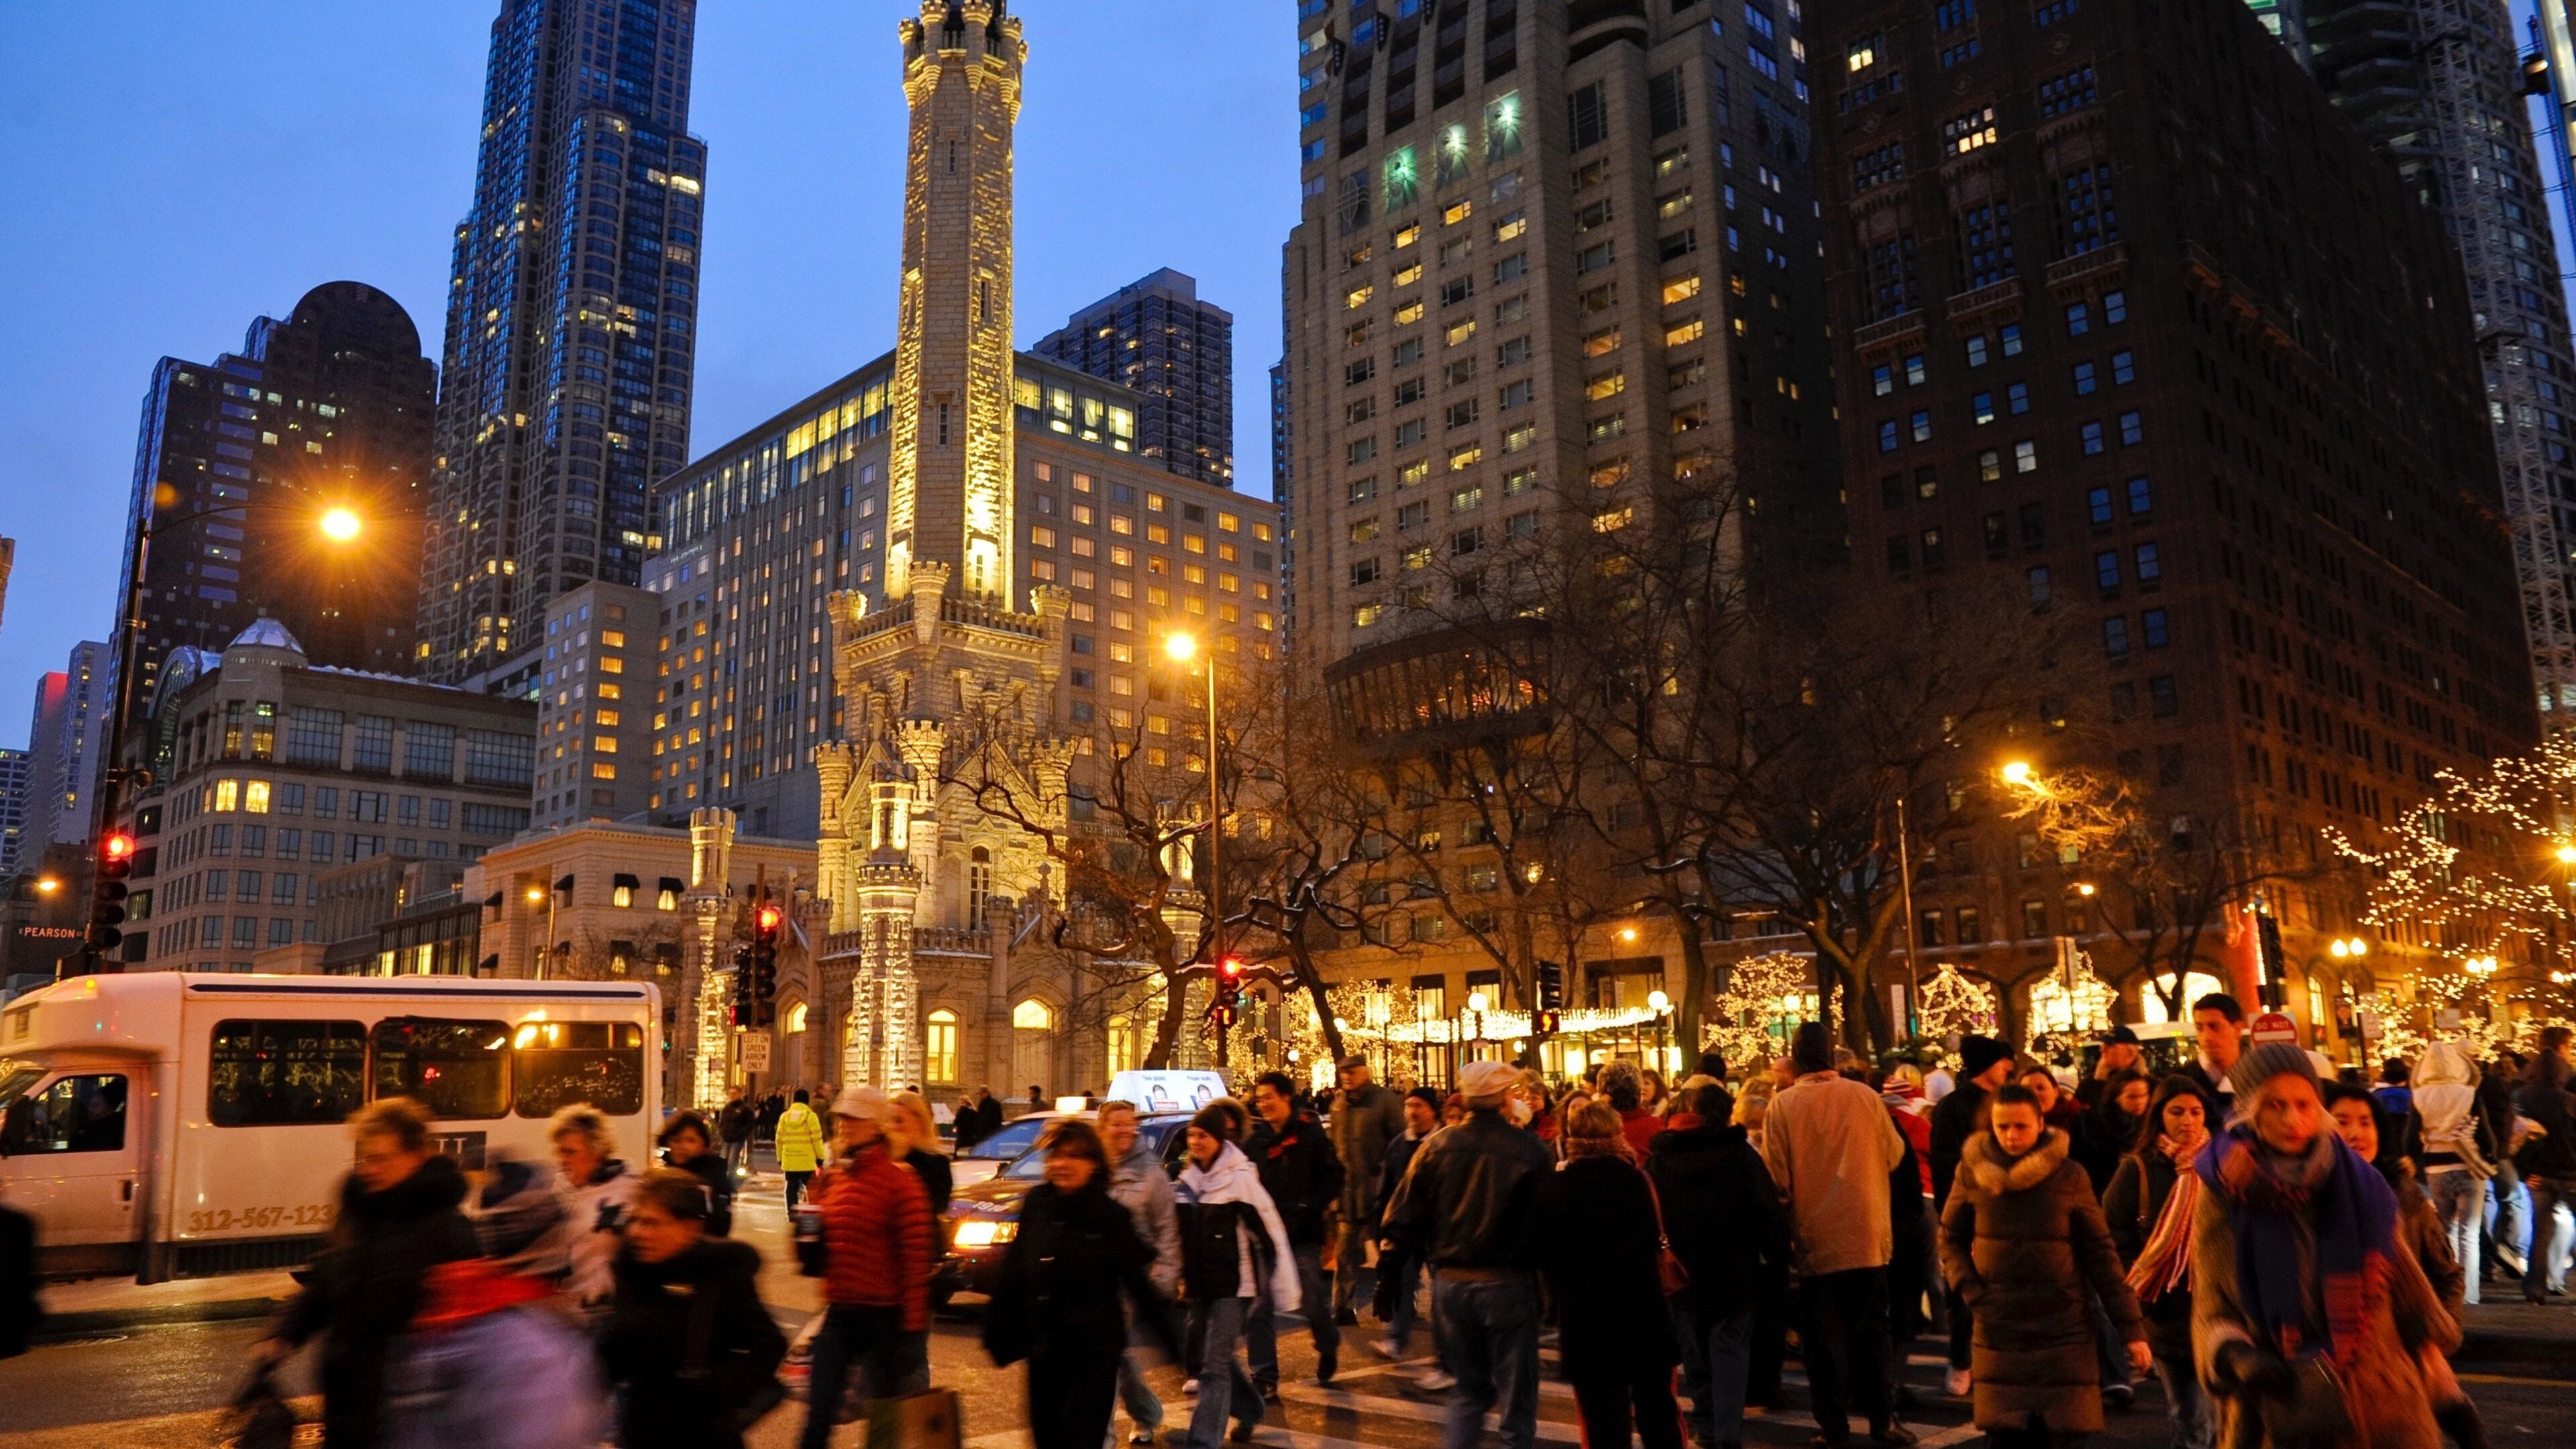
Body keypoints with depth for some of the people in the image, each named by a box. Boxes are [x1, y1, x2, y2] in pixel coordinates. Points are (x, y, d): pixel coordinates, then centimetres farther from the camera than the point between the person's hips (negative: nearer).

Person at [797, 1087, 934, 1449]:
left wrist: (913, 1325, -16)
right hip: (839, 1311, 6)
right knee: (817, 1418, 6)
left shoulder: (899, 1180, -12)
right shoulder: (830, 1178, 9)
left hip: (883, 1316, -6)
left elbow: (916, 1256, -14)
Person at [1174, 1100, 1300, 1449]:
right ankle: (1249, 1410, 40)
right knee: (1202, 1357, 17)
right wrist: (1182, 1275, 16)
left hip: (1233, 1283, -7)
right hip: (1200, 1283, 7)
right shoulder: (1188, 1177, 5)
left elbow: (1271, 1234, -14)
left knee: (1214, 1364, -9)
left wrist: (1285, 1289, -14)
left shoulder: (1240, 1178, -14)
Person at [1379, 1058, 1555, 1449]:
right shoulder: (1528, 1148, -12)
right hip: (1507, 1285, -3)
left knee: (1469, 1387, 19)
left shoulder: (1437, 1146, -3)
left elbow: (1401, 1219, -3)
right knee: (1516, 1392, 11)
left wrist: (1430, 1256, 11)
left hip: (1451, 1283, 3)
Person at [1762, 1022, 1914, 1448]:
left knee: (1824, 1339, 9)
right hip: (1867, 1237, 2)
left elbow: (1775, 1175, -11)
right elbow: (1894, 1154, 4)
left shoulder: (1784, 1105, -11)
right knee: (1871, 1331, 15)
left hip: (1815, 1241, -1)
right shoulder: (1865, 1096, -6)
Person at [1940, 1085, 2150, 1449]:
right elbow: (1950, 1239, 10)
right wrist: (1971, 1292, -6)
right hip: (1999, 1329, 1)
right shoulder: (1972, 1171, -2)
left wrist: (2131, 1329, -2)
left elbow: (2101, 1254, -1)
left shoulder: (2068, 1175, -5)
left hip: (2064, 1328, -1)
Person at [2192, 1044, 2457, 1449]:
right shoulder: (2222, 1200, -6)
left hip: (2381, 1404, 2)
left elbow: (2407, 1289, 9)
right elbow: (2211, 1313, -2)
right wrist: (2237, 1357, -22)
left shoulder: (2360, 1187, 0)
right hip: (2276, 1410, -1)